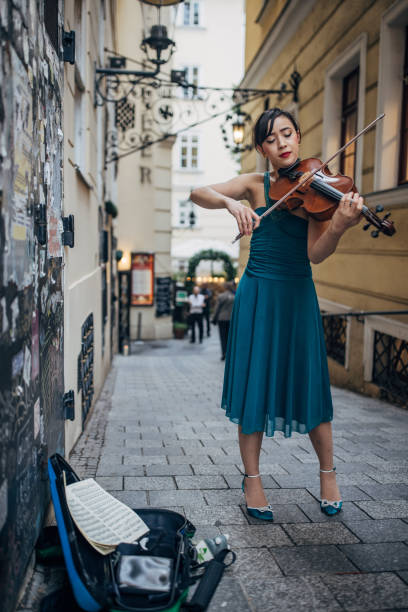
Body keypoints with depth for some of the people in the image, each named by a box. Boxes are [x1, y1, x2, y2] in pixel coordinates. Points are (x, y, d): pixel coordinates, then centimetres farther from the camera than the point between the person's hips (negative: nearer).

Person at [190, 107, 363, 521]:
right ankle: (252, 480, 19)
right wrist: (231, 203, -26)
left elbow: (316, 254, -13)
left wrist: (340, 225, -33)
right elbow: (197, 193, -6)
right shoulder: (256, 185, 4)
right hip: (257, 295, 0)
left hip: (298, 296, 0)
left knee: (309, 385, 3)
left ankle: (328, 474, 26)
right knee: (254, 384, 3)